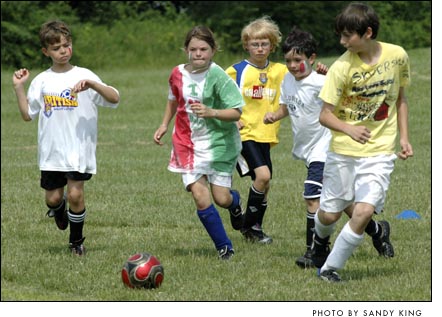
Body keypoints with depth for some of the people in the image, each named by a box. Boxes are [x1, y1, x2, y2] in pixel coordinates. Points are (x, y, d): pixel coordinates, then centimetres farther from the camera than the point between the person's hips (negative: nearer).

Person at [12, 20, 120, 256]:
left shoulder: (83, 76, 0)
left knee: (75, 193, -10)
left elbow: (114, 98, -10)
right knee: (53, 197, 4)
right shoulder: (41, 81, 8)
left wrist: (91, 84, -25)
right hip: (50, 150, 3)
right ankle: (59, 210, 42)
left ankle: (76, 241, 10)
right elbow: (27, 114, 10)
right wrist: (18, 88, 2)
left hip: (79, 148, -3)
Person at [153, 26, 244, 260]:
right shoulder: (178, 74, 0)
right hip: (189, 142, 3)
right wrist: (164, 125, 13)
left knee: (221, 198, -1)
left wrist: (211, 113, -31)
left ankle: (235, 202, 40)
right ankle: (224, 247, 4)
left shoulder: (218, 76, -15)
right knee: (200, 197, -12)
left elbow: (236, 111, -16)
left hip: (219, 142, -3)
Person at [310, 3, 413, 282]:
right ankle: (321, 238, 46)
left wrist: (404, 138, 6)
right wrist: (349, 129, -31)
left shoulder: (397, 56, -5)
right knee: (329, 215, 7)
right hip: (343, 151, 0)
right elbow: (325, 115, -12)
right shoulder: (342, 67, -13)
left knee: (364, 211, -18)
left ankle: (331, 268, 1)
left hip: (380, 152, 0)